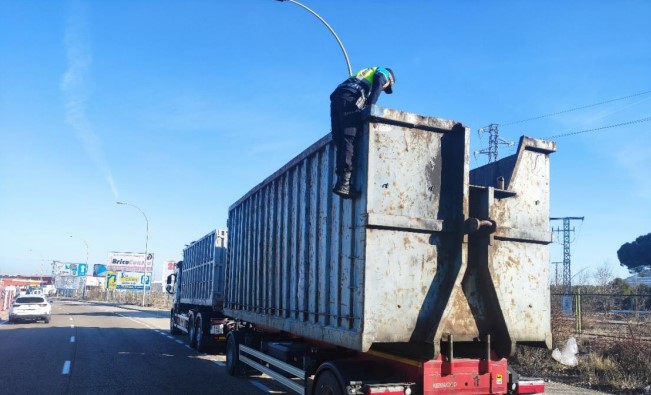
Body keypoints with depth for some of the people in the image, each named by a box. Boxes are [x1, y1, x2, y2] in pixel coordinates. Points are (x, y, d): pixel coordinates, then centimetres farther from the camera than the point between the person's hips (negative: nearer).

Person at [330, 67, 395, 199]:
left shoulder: (365, 72, 41)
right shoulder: (383, 72, 21)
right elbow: (377, 86, -2)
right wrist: (370, 106, -12)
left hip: (336, 97, 7)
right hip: (350, 99, -7)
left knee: (341, 142, 2)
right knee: (350, 140, -16)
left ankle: (340, 181, -7)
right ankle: (344, 183, -27)